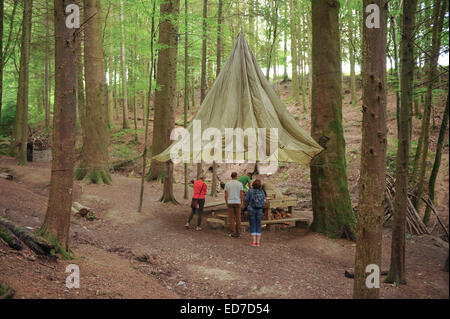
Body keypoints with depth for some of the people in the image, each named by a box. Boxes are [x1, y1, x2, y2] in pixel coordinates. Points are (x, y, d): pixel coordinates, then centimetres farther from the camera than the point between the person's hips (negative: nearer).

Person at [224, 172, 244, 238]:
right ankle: (238, 233, 9)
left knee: (231, 218, 5)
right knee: (238, 218, 7)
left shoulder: (227, 184, 0)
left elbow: (226, 195, -2)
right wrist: (241, 203, 4)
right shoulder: (240, 184, -2)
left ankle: (233, 232, 1)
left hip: (230, 202, 0)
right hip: (237, 202, 0)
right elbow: (242, 195, -5)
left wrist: (227, 203, 7)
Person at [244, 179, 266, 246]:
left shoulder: (250, 191, -7)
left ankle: (254, 241, 0)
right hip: (259, 210, 2)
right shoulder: (262, 191, 1)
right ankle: (258, 242, 5)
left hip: (251, 210, -2)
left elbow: (246, 200, -3)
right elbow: (264, 202, 5)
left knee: (252, 225, 4)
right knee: (258, 226, 9)